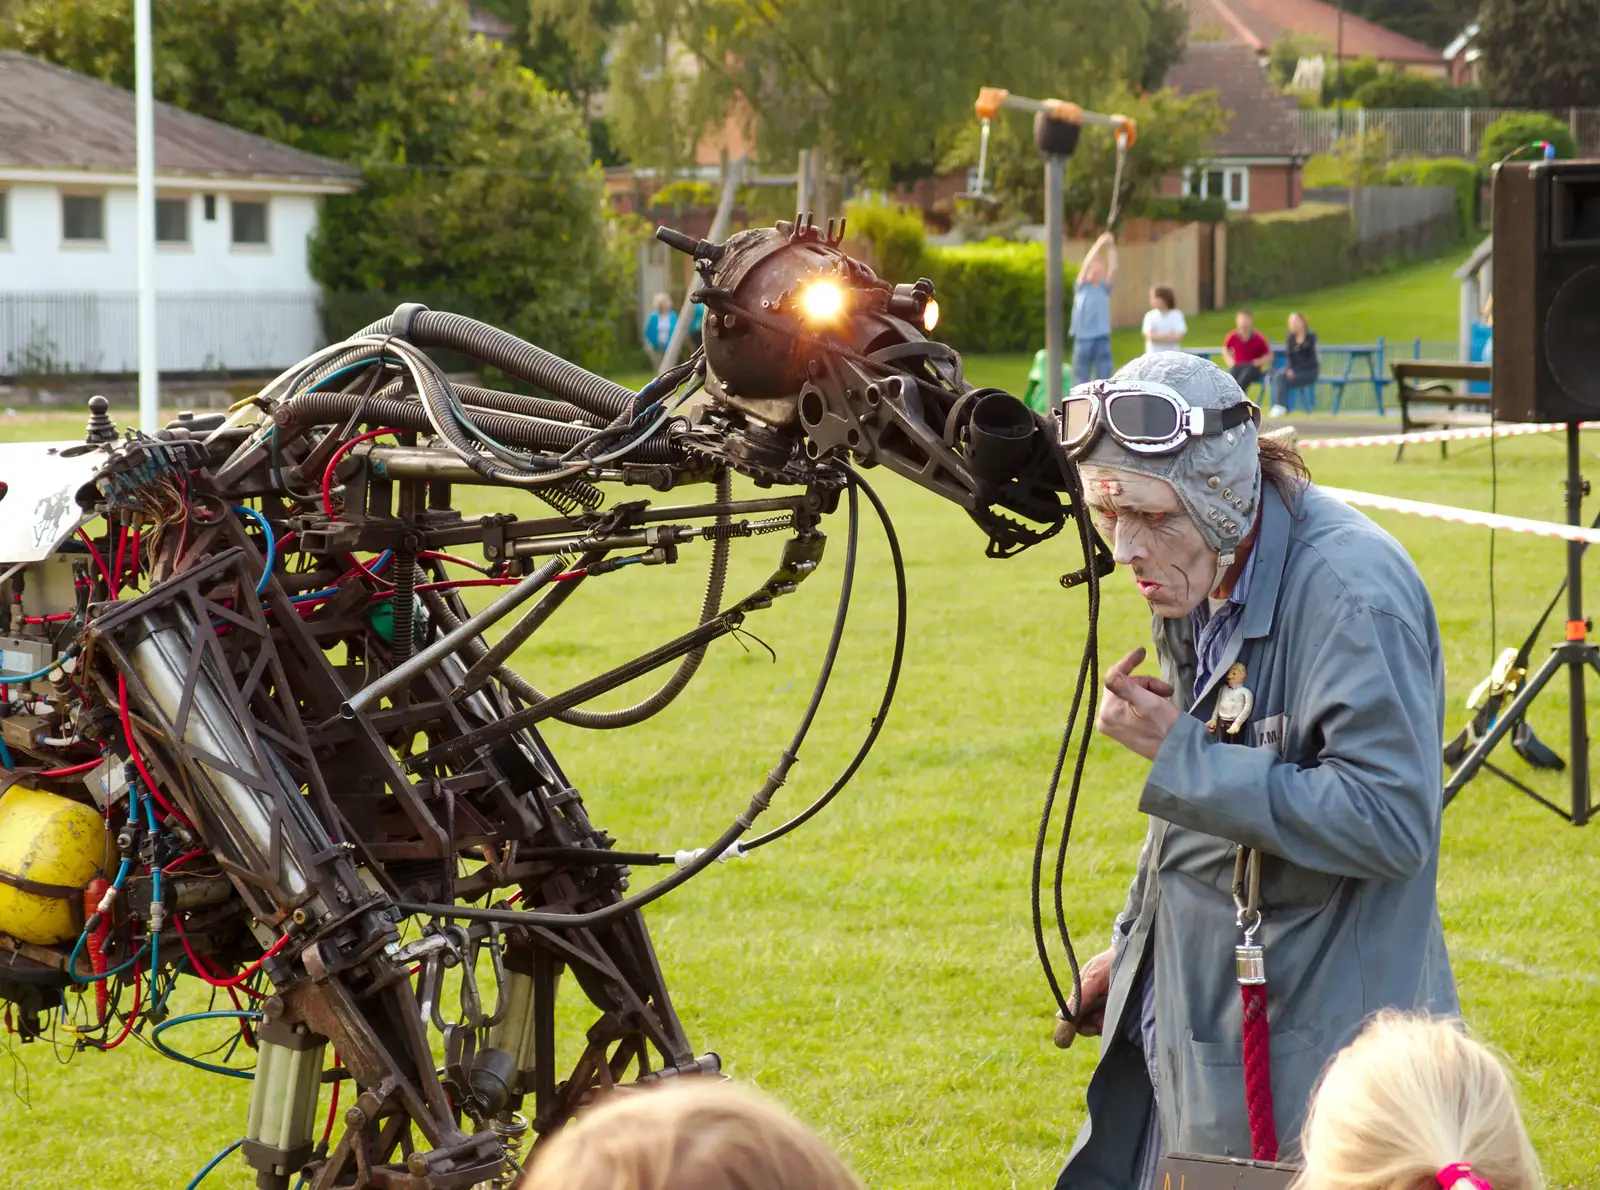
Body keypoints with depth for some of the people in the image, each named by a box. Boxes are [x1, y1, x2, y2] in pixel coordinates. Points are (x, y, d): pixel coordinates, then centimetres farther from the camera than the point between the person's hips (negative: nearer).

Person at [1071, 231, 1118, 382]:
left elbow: (1112, 269, 2)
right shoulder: (1082, 288, 4)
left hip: (1102, 338, 3)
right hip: (1083, 337, -3)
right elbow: (1087, 264, -7)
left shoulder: (1104, 289, 12)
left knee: (1104, 376, 0)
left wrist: (1111, 247, -5)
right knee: (1081, 378, 2)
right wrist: (1099, 244, -9)